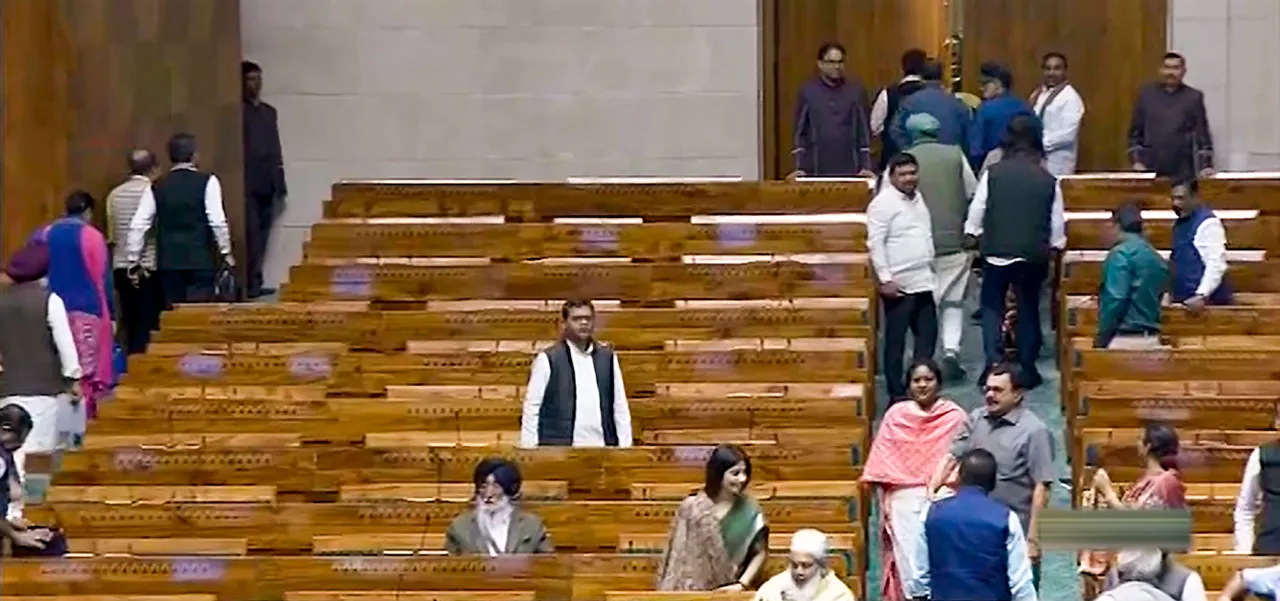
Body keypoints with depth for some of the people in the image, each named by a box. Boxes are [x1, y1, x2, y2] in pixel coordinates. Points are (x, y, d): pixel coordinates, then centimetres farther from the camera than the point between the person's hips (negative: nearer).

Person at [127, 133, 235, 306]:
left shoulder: (158, 188, 6)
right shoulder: (207, 182, -3)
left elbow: (138, 225, 4)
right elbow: (217, 221, -9)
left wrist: (134, 259, 12)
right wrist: (226, 253, 2)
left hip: (169, 261, 3)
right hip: (200, 260, -3)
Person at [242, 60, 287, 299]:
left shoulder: (269, 112, 19)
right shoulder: (238, 111, -4)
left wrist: (279, 183, 15)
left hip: (266, 186, 7)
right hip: (248, 184, -7)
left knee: (261, 235, 6)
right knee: (251, 234, -10)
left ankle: (254, 283, 9)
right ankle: (252, 283, -12)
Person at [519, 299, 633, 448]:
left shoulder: (608, 358, 13)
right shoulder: (548, 360, 2)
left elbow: (620, 408, 15)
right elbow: (532, 408, 1)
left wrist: (625, 446, 8)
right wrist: (529, 451, -5)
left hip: (601, 447, 3)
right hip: (558, 448, -3)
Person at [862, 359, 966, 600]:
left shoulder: (954, 417, 3)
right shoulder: (895, 415, 7)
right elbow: (882, 462, 7)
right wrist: (883, 500, 0)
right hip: (903, 501, 1)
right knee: (907, 561, -3)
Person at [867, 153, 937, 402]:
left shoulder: (917, 199, 14)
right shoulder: (883, 203, -11)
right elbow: (875, 244, -16)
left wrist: (931, 270, 20)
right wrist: (885, 278, -20)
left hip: (923, 283, 8)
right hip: (898, 285, -8)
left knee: (928, 336, 10)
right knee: (895, 341, 0)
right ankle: (897, 394, 5)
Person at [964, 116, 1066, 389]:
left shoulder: (993, 173, -5)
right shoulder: (1049, 181, -2)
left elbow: (977, 210, -1)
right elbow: (1057, 223, 2)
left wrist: (973, 235, 14)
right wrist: (1055, 248, 17)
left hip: (997, 251, -1)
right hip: (1034, 254, 1)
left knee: (992, 306, 10)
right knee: (1028, 309, 13)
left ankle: (994, 363, -6)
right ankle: (1026, 368, 14)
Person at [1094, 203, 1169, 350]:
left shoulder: (1120, 254, -8)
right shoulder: (1157, 257, 16)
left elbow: (1115, 299, -16)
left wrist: (1101, 338, -10)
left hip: (1125, 338, -8)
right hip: (1151, 339, 8)